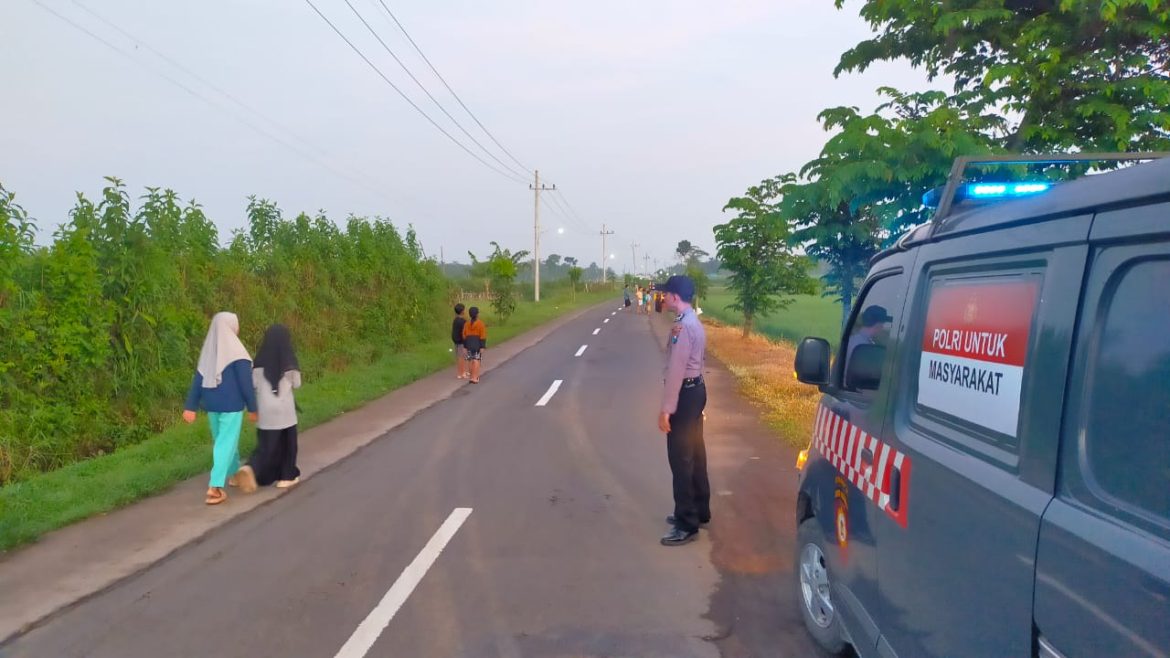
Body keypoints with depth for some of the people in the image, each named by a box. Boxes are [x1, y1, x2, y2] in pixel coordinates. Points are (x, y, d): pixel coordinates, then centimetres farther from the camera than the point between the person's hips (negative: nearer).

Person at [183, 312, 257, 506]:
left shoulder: (208, 350, 5)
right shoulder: (235, 351, -14)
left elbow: (197, 380, 5)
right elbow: (246, 383, -14)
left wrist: (190, 407, 6)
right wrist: (252, 408, -6)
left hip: (211, 405, 7)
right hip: (231, 405, -7)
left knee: (223, 440, 22)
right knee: (226, 444, -5)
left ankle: (235, 473, 39)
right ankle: (215, 487, -12)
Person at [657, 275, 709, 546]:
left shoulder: (682, 326, -22)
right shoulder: (694, 322, 11)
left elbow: (676, 370, -23)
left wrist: (666, 408, -21)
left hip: (685, 394, -10)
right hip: (696, 389, 11)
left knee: (681, 459, -5)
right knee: (694, 454, 19)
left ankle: (687, 525, 2)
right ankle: (699, 511, 32)